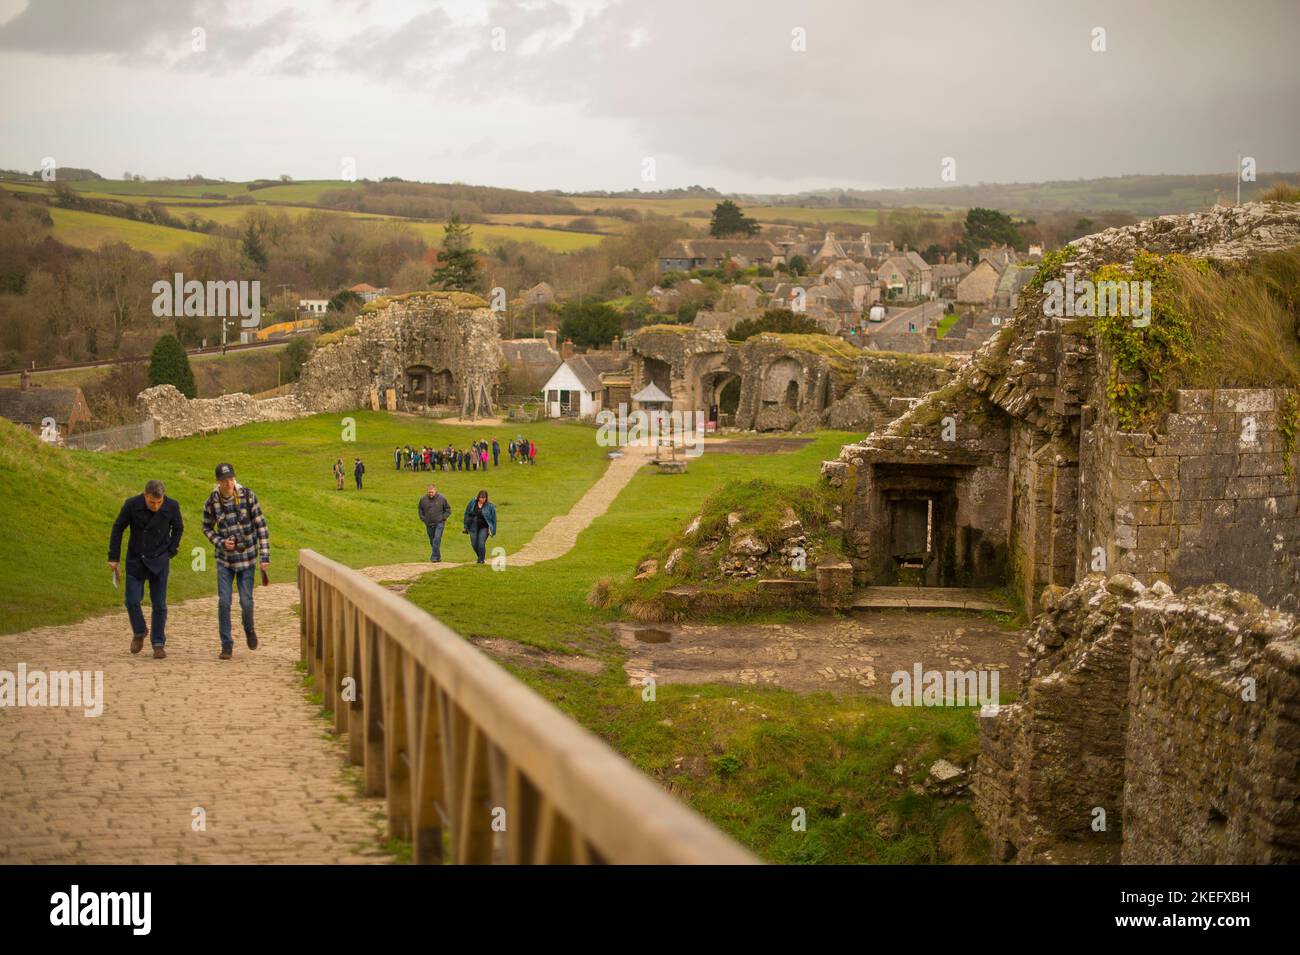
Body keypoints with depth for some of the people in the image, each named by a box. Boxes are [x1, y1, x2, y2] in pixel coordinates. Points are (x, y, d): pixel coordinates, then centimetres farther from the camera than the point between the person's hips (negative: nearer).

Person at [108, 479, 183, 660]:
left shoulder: (172, 506, -13)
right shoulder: (132, 505, -15)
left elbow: (178, 528, 6)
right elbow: (118, 529, -2)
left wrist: (171, 552, 0)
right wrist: (113, 557, -1)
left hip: (159, 561, 0)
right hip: (135, 560, 0)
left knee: (159, 605, 0)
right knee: (132, 601, -3)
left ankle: (158, 644, 9)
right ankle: (139, 633, 23)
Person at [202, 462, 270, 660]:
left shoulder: (248, 496, -12)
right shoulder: (211, 502, -8)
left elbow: (261, 526, -8)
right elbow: (207, 527, 9)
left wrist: (265, 556, -11)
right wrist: (220, 542, -9)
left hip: (247, 557, -1)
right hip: (224, 559, 1)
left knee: (246, 601, 0)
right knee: (224, 602, -4)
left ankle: (249, 629, 32)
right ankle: (226, 645, 8)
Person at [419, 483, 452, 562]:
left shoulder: (441, 499, -4)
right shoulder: (423, 499, 1)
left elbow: (448, 509, 7)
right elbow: (420, 510, 18)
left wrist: (443, 518, -4)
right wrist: (422, 518, 6)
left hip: (439, 523, -4)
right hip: (429, 524, 4)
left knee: (437, 539, -17)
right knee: (432, 541, 10)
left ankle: (435, 557, -17)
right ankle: (438, 557, 24)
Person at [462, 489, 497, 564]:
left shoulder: (490, 506, -6)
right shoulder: (472, 504, 0)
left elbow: (494, 519, 0)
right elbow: (467, 514, 10)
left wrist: (493, 531, -1)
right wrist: (466, 527, 10)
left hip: (484, 528, -3)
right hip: (473, 527, 3)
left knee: (481, 543, -15)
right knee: (474, 544, 4)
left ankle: (482, 560, 3)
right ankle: (480, 557, 30)